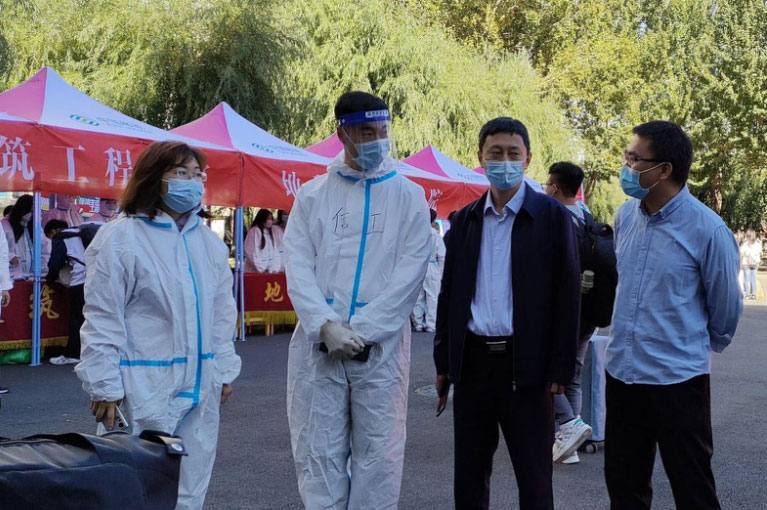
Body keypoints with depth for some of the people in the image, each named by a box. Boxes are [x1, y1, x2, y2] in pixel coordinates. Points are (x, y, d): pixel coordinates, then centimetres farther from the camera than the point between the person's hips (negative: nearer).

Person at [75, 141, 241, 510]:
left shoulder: (208, 241, 10)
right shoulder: (121, 238, -10)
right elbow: (102, 320, -9)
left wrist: (224, 369, 13)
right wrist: (105, 387, -10)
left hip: (201, 386, 6)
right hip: (146, 387, -6)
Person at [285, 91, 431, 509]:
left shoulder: (408, 196, 4)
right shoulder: (312, 196, 8)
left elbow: (411, 271, -4)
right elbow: (298, 268, 2)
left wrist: (361, 330, -11)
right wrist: (326, 326, -13)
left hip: (381, 344, -1)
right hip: (318, 343, 1)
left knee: (378, 452, 1)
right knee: (318, 450, 3)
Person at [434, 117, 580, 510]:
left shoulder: (552, 216, -2)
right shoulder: (465, 220, 10)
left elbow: (567, 296, -4)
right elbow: (449, 294, 14)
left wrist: (560, 370, -9)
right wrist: (443, 363, 10)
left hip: (526, 365, -4)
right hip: (472, 360, 4)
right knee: (469, 478, 12)